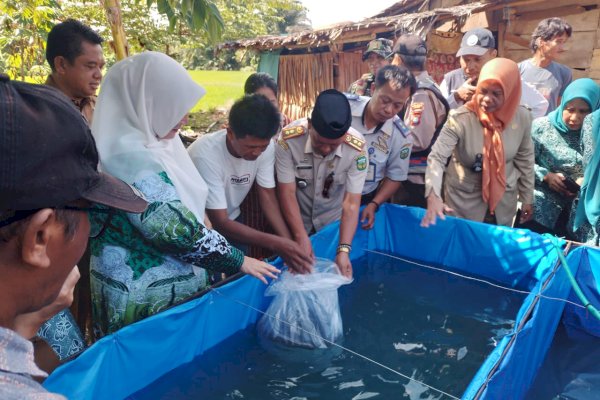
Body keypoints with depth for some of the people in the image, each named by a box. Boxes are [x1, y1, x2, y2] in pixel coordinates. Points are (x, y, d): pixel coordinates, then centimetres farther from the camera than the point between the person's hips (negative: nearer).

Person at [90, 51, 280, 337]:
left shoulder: (148, 141, 2)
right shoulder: (133, 160, -26)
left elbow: (183, 210, 12)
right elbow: (181, 234, -26)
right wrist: (239, 261, -14)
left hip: (170, 282, 8)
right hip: (146, 298, -8)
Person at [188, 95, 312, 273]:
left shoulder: (266, 146, -21)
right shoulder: (206, 155, -35)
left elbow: (267, 194, -11)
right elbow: (220, 222, -32)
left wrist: (288, 241, -25)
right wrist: (276, 244, -39)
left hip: (232, 220, 4)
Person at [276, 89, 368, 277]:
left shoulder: (357, 149, -27)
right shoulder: (288, 139, -29)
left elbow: (351, 203, -25)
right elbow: (287, 194, -24)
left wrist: (344, 250, -35)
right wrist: (302, 239, -28)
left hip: (333, 224, 1)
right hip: (296, 223, 0)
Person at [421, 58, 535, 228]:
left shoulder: (522, 117, -11)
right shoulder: (460, 119, -23)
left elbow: (525, 159, 1)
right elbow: (437, 157, -28)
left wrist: (527, 199, 9)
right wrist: (433, 195, -43)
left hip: (504, 200, 4)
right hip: (464, 199, -3)